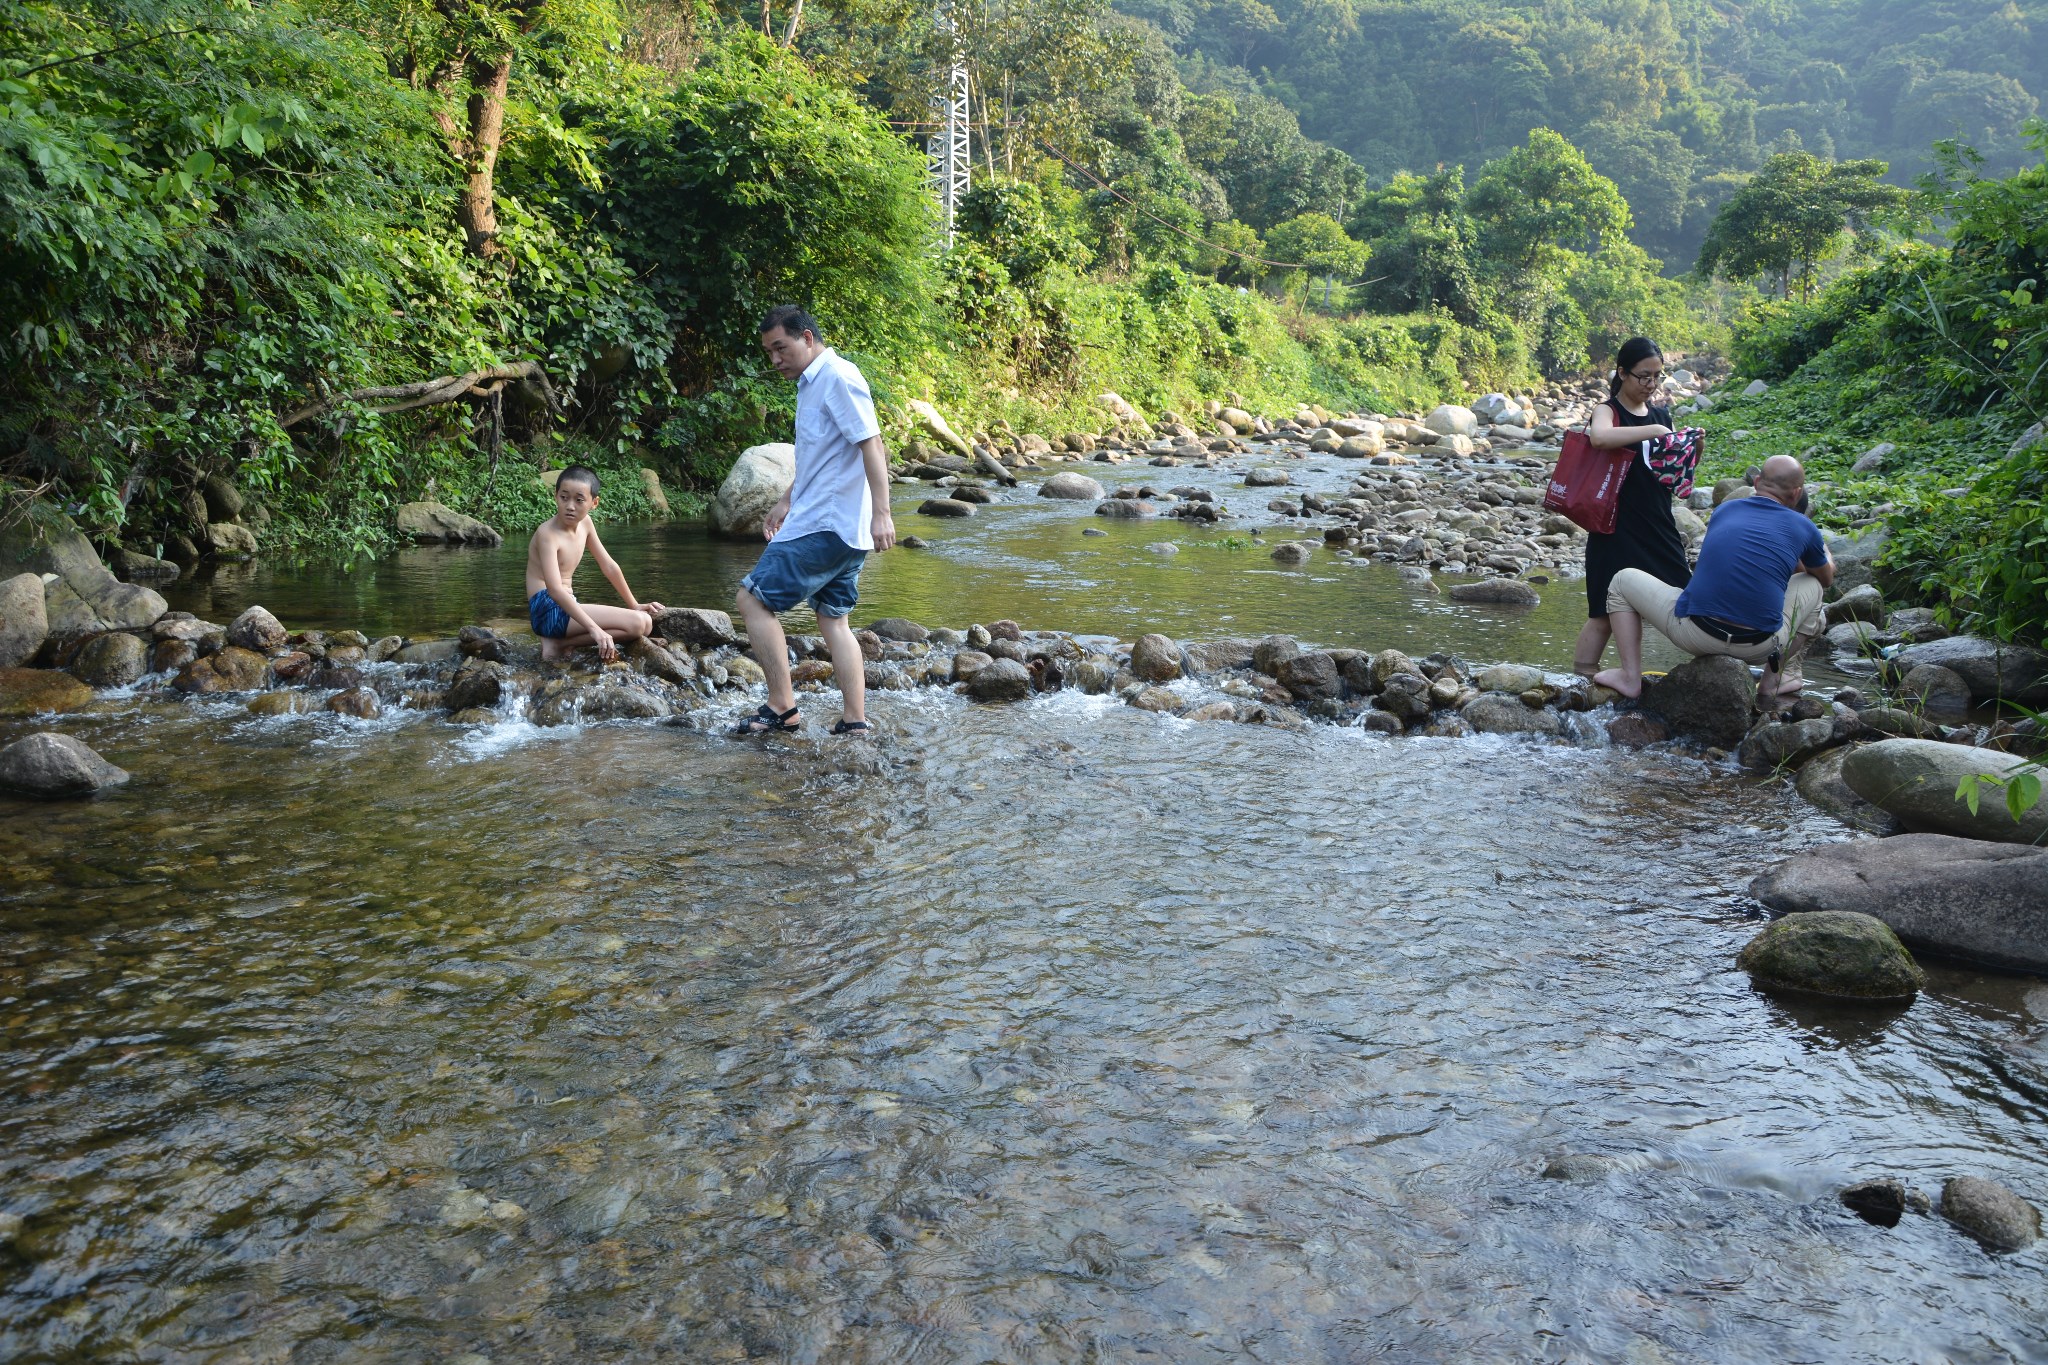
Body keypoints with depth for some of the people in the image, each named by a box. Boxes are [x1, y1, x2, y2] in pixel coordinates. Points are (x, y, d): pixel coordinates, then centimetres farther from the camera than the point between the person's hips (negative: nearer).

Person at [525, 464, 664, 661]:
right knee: (639, 623, -20)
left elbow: (609, 566, 17)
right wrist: (594, 628, -34)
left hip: (567, 607, 9)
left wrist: (634, 605, 16)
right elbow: (555, 589, -27)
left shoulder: (584, 523, 8)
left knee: (646, 622, 13)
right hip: (549, 611, -9)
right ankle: (558, 643, -12)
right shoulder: (547, 534, -16)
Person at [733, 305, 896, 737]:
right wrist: (787, 501, 31)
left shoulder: (838, 377, -12)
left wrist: (881, 513, -26)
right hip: (841, 529, 10)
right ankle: (854, 722, 10)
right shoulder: (812, 382, 18)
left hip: (824, 525, -10)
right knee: (833, 619, 11)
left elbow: (871, 444, -20)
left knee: (753, 600, -6)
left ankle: (781, 707, -3)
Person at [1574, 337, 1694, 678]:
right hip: (1618, 529, -6)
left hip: (1659, 527, 6)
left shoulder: (1662, 414, 12)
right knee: (1606, 612, -5)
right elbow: (1600, 436, -32)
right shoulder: (1608, 411, -5)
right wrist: (1654, 431, -27)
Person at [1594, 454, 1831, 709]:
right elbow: (1827, 577, 29)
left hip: (1694, 635, 0)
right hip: (1760, 647, 0)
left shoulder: (1725, 510, 13)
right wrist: (1823, 551, 52)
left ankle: (1630, 677, 8)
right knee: (1814, 586, 27)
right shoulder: (1804, 528, 7)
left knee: (1623, 580, 21)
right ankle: (1778, 678, 21)